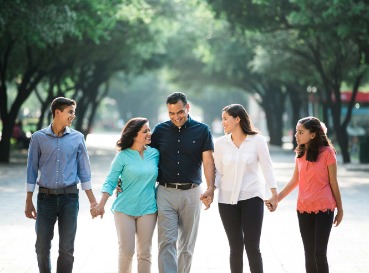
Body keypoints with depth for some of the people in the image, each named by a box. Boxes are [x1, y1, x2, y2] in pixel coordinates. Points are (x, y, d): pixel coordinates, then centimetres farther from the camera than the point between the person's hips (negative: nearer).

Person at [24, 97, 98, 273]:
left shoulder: (77, 138, 4)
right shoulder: (39, 138, 1)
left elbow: (84, 170, 8)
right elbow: (32, 170, 4)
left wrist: (92, 200, 5)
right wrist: (29, 201, 3)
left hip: (69, 197, 0)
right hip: (45, 197, 0)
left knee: (67, 248, 1)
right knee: (42, 246, 4)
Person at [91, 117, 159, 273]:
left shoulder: (154, 154, 4)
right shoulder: (123, 156, -4)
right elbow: (110, 182, -5)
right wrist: (101, 205, -14)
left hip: (148, 209, 2)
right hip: (124, 209, -2)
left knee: (145, 252, 4)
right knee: (126, 251, -1)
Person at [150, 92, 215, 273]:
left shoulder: (202, 130, 1)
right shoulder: (160, 130, 5)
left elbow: (208, 161, -5)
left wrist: (210, 188, -19)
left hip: (191, 193, 0)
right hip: (166, 192, 0)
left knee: (187, 244, 8)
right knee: (167, 242, -8)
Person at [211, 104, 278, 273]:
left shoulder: (257, 140, -4)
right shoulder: (221, 143, 3)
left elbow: (267, 168, -3)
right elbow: (218, 172, 7)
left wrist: (274, 195, -9)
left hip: (252, 198, -3)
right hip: (227, 200, 3)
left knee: (252, 247, -6)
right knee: (235, 247, 7)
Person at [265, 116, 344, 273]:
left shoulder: (327, 152, -9)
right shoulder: (300, 154, 5)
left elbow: (333, 183, -4)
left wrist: (340, 209, 1)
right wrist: (276, 199, 6)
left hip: (324, 208, -5)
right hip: (303, 209, 5)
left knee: (319, 253, -9)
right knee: (309, 254, 8)